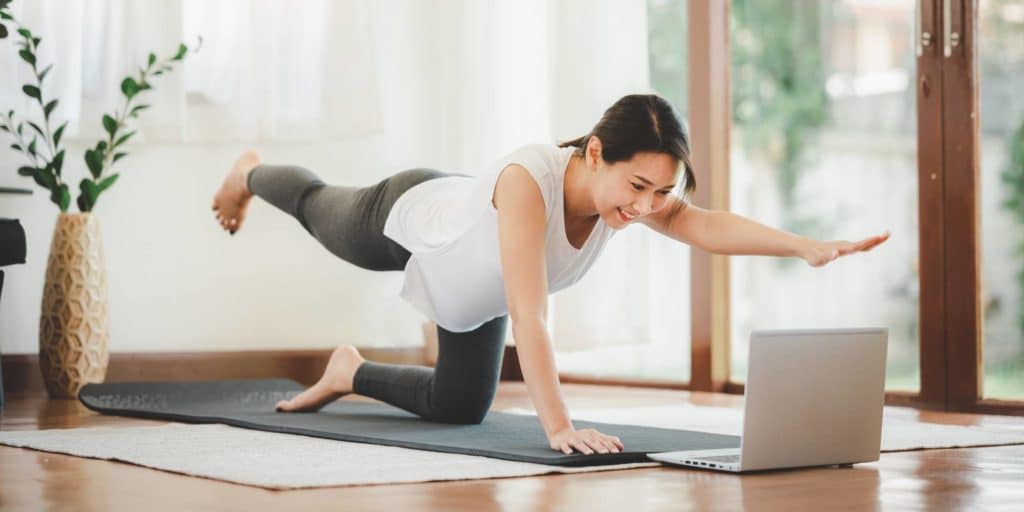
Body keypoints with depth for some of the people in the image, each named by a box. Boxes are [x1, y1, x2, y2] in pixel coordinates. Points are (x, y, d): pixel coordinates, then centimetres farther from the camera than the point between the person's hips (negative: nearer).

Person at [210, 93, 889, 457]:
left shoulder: (635, 185, -34)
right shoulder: (529, 181, -51)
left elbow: (705, 225, -50)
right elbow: (528, 315, -55)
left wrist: (809, 246, -64)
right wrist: (559, 428, -60)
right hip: (406, 216, -5)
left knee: (461, 407, 14)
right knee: (318, 208, 30)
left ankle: (350, 372, 39)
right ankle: (252, 173, 64)